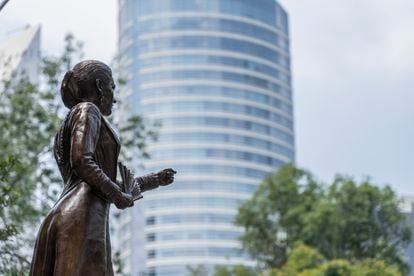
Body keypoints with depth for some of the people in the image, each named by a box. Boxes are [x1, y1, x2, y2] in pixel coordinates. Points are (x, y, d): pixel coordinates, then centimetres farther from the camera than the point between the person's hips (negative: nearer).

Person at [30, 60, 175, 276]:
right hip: (81, 217, -9)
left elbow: (105, 185, 32)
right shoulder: (87, 111, 3)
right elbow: (81, 162, -13)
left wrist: (155, 180, 39)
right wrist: (117, 195, -3)